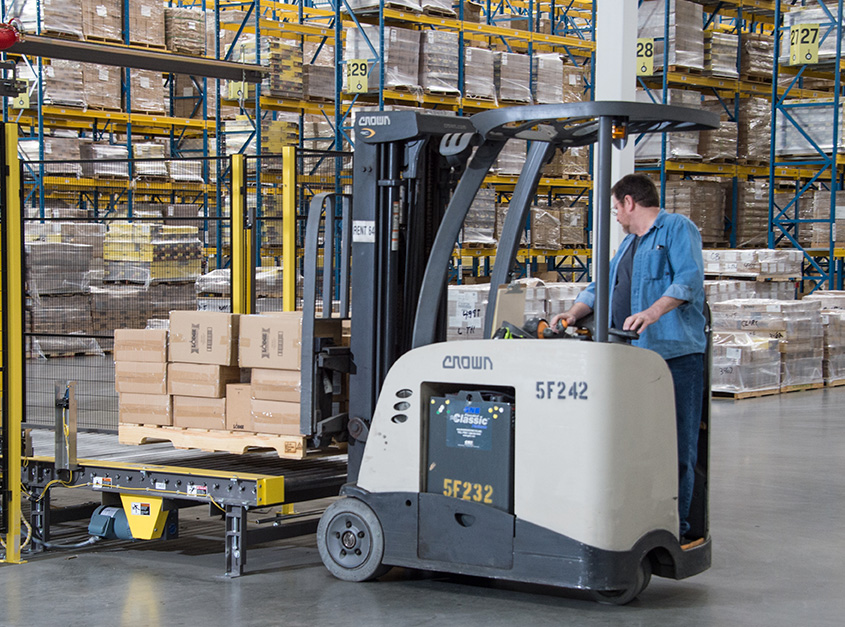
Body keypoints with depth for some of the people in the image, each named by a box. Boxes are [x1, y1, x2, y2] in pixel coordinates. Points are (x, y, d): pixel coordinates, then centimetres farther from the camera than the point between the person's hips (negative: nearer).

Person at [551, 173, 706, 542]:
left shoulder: (678, 229, 1)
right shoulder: (629, 243, 27)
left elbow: (689, 279, -13)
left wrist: (653, 311, -26)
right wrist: (574, 312, 11)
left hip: (675, 354, -8)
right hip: (632, 356, 8)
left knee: (676, 442, -7)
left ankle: (676, 527, -3)